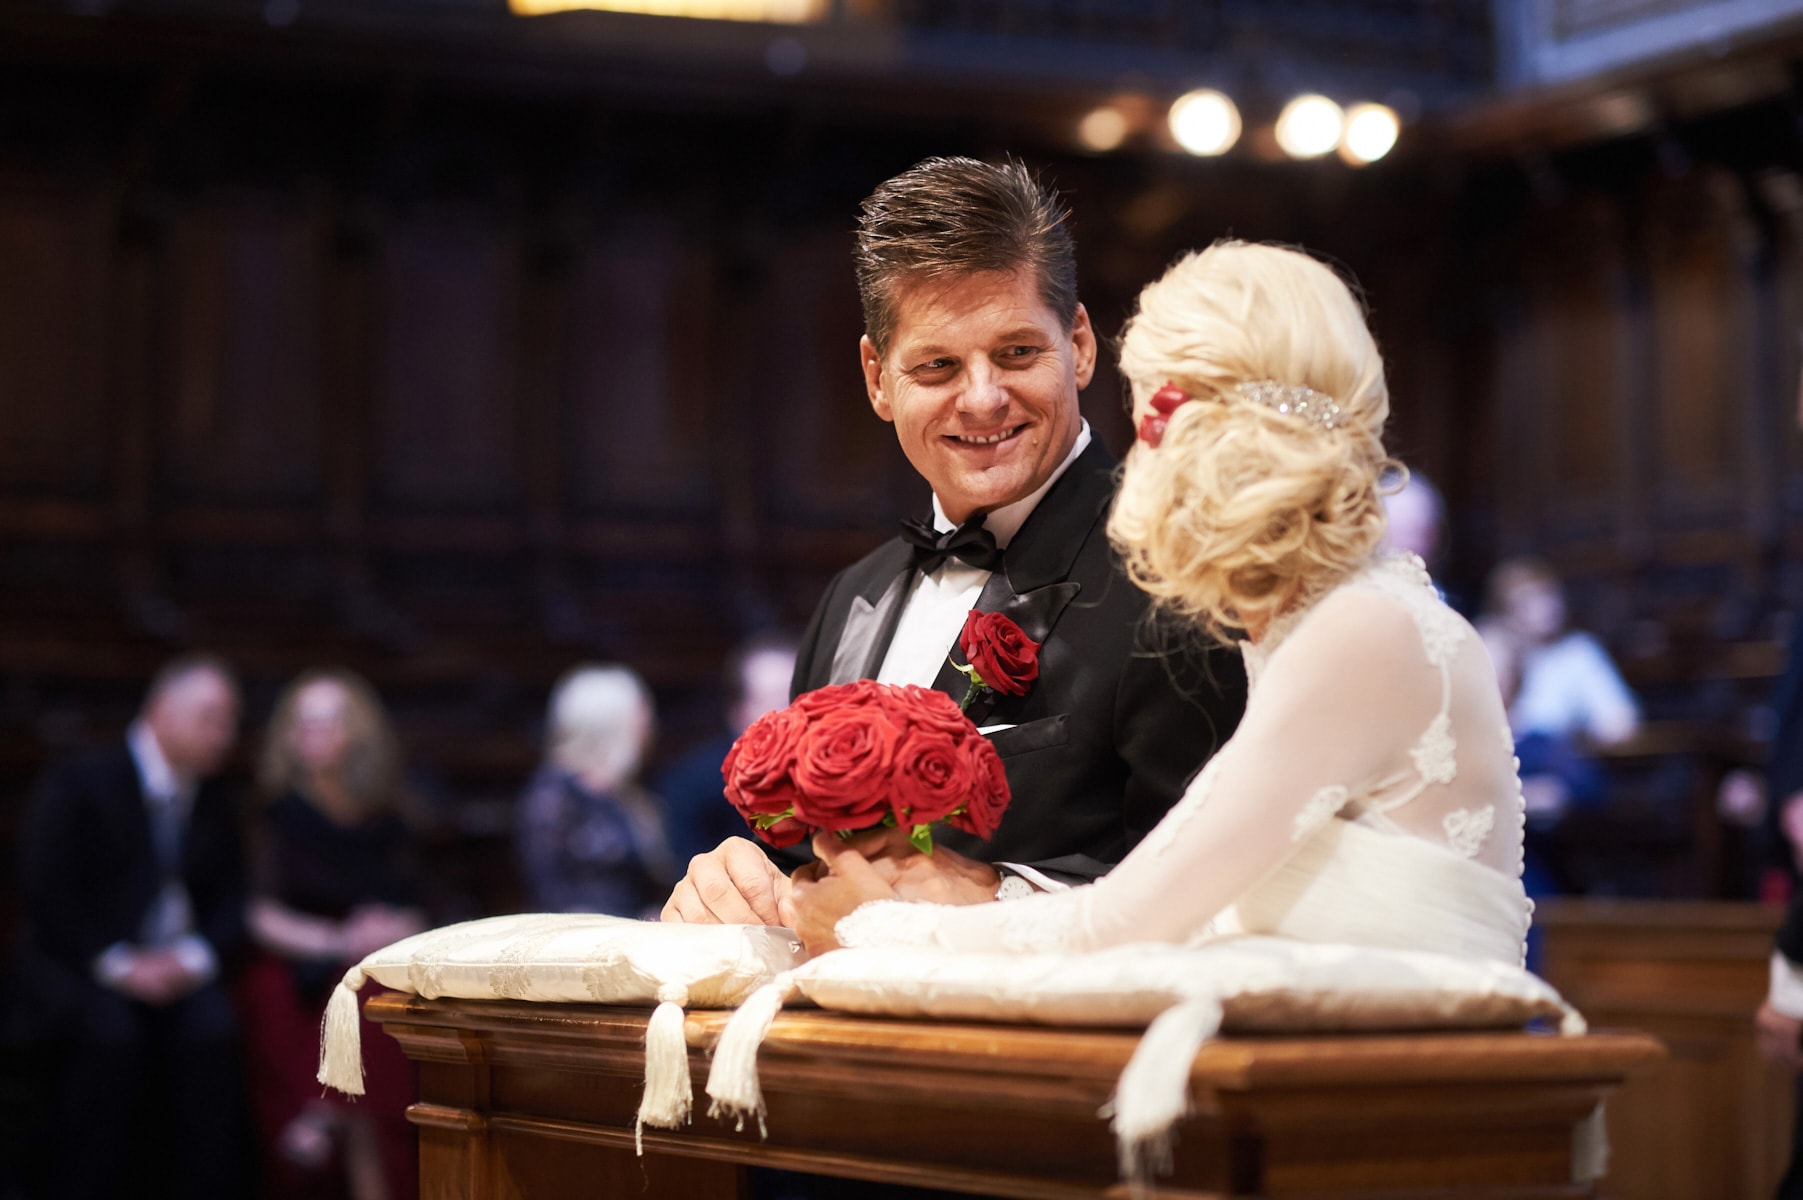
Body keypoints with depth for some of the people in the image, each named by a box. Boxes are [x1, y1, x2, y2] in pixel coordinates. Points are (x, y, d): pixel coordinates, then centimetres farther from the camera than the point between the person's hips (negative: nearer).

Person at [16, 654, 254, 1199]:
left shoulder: (217, 807, 15)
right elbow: (46, 892, -10)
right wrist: (118, 964, -19)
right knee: (112, 1031, -35)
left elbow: (231, 904, 9)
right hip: (82, 964, -3)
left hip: (179, 967, 3)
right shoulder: (78, 784, -1)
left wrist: (193, 958, -13)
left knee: (213, 1028, -30)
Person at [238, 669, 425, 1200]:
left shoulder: (385, 823, 13)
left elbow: (412, 917, 13)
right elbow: (263, 918, -1)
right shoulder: (279, 814, 6)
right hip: (295, 985, -2)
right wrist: (339, 941, -12)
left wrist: (399, 932, -9)